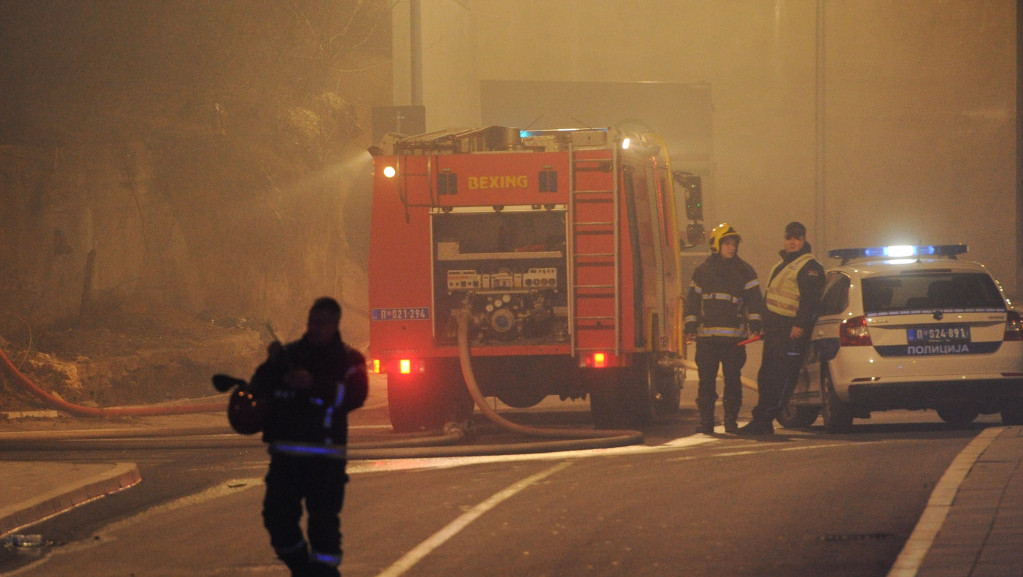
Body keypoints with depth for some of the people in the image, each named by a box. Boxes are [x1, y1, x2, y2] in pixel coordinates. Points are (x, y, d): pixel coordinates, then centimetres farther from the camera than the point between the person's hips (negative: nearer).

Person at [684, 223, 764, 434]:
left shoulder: (744, 271, 8)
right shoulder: (703, 271, 11)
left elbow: (754, 300, 5)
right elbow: (692, 299, 14)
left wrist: (755, 325, -6)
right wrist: (690, 326, 5)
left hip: (734, 336, -1)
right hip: (707, 335, 1)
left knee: (733, 380, -1)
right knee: (706, 379, 0)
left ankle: (731, 421, 6)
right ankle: (706, 421, 5)